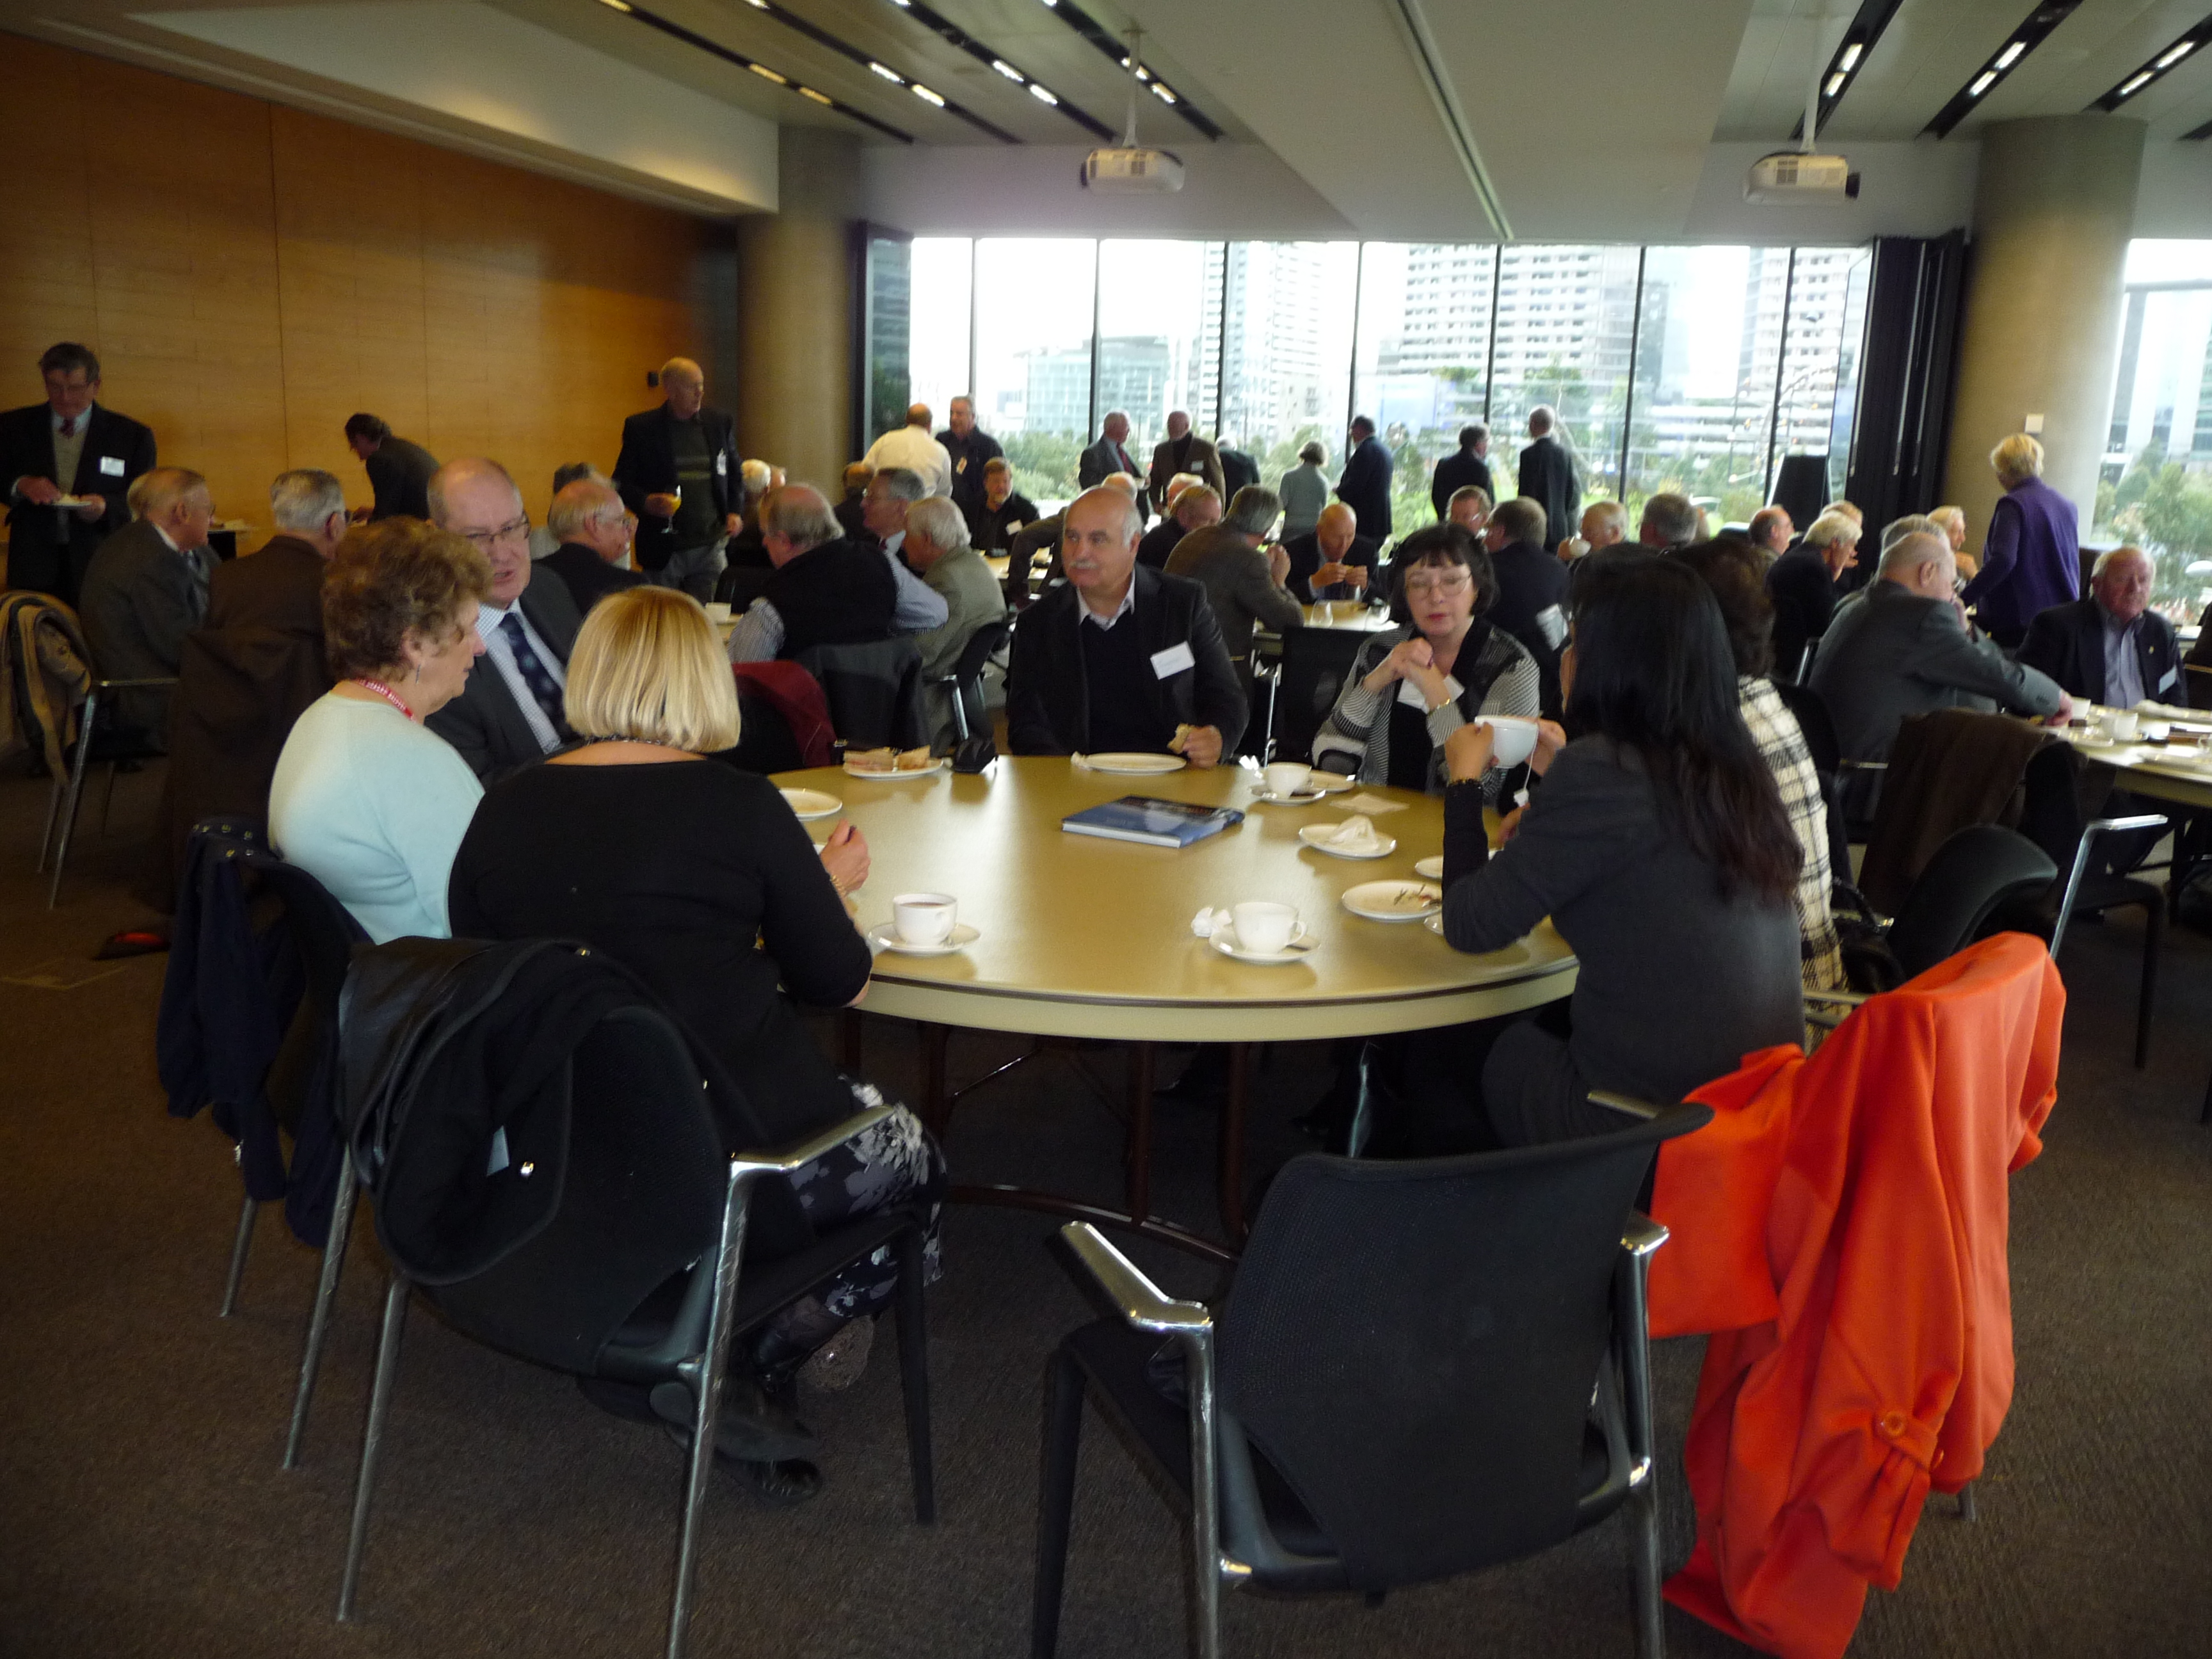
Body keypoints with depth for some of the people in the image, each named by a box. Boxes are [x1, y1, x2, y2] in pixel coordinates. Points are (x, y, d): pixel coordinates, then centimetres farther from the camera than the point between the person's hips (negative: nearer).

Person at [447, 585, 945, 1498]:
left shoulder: (503, 810, 1)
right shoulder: (736, 805, -12)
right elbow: (840, 981, -4)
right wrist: (827, 885, 17)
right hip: (723, 1145, -6)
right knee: (914, 1161, 21)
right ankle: (746, 1374, 4)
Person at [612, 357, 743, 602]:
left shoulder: (720, 424, 10)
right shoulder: (640, 427, 1)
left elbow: (734, 475, 19)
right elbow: (621, 482, 3)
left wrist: (736, 512, 2)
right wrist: (645, 502, -17)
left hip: (711, 547, 2)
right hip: (662, 550, -2)